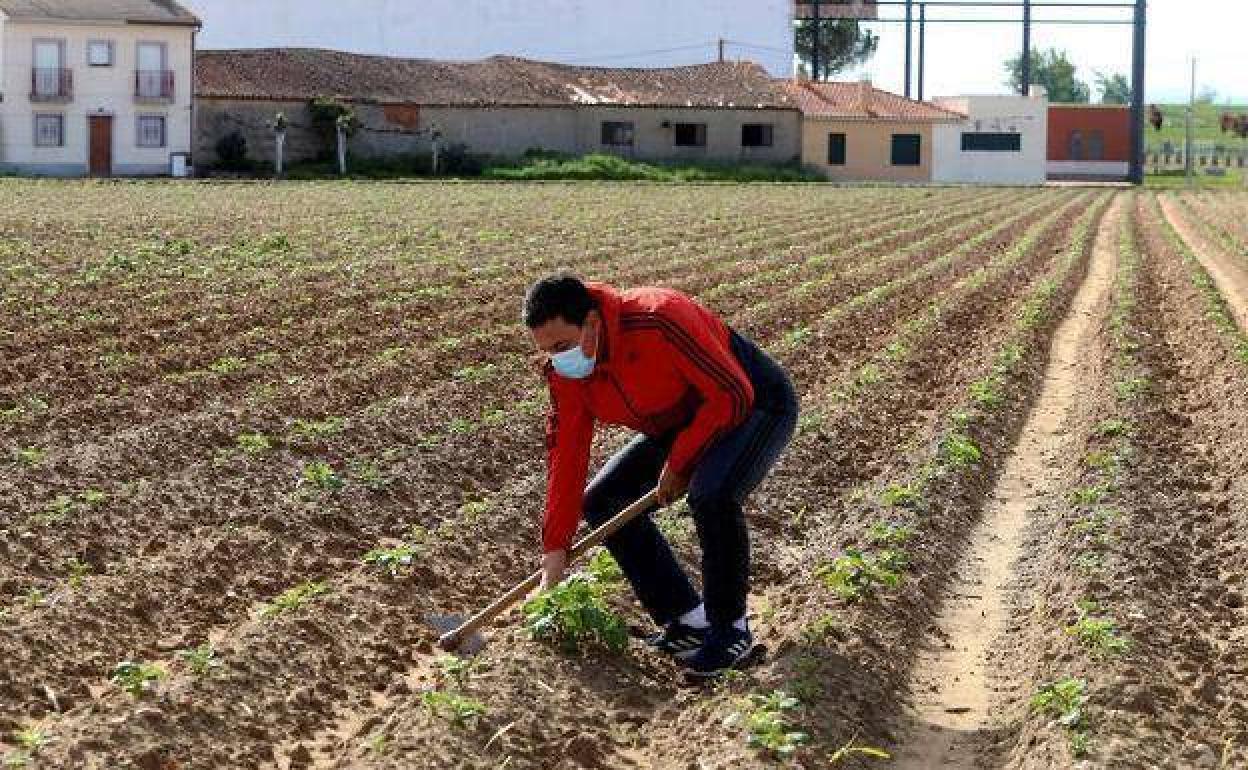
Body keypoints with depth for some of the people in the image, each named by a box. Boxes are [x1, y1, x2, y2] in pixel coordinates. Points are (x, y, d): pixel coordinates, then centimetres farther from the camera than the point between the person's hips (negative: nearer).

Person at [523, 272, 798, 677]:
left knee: (711, 494, -35)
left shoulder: (660, 321, -36)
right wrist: (555, 547, -7)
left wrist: (678, 464, -22)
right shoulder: (565, 370, -12)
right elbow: (567, 453, -5)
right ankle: (687, 620, 4)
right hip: (681, 423, 8)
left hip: (756, 404, -8)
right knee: (601, 502, 0)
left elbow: (732, 396, -30)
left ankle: (731, 629, -13)